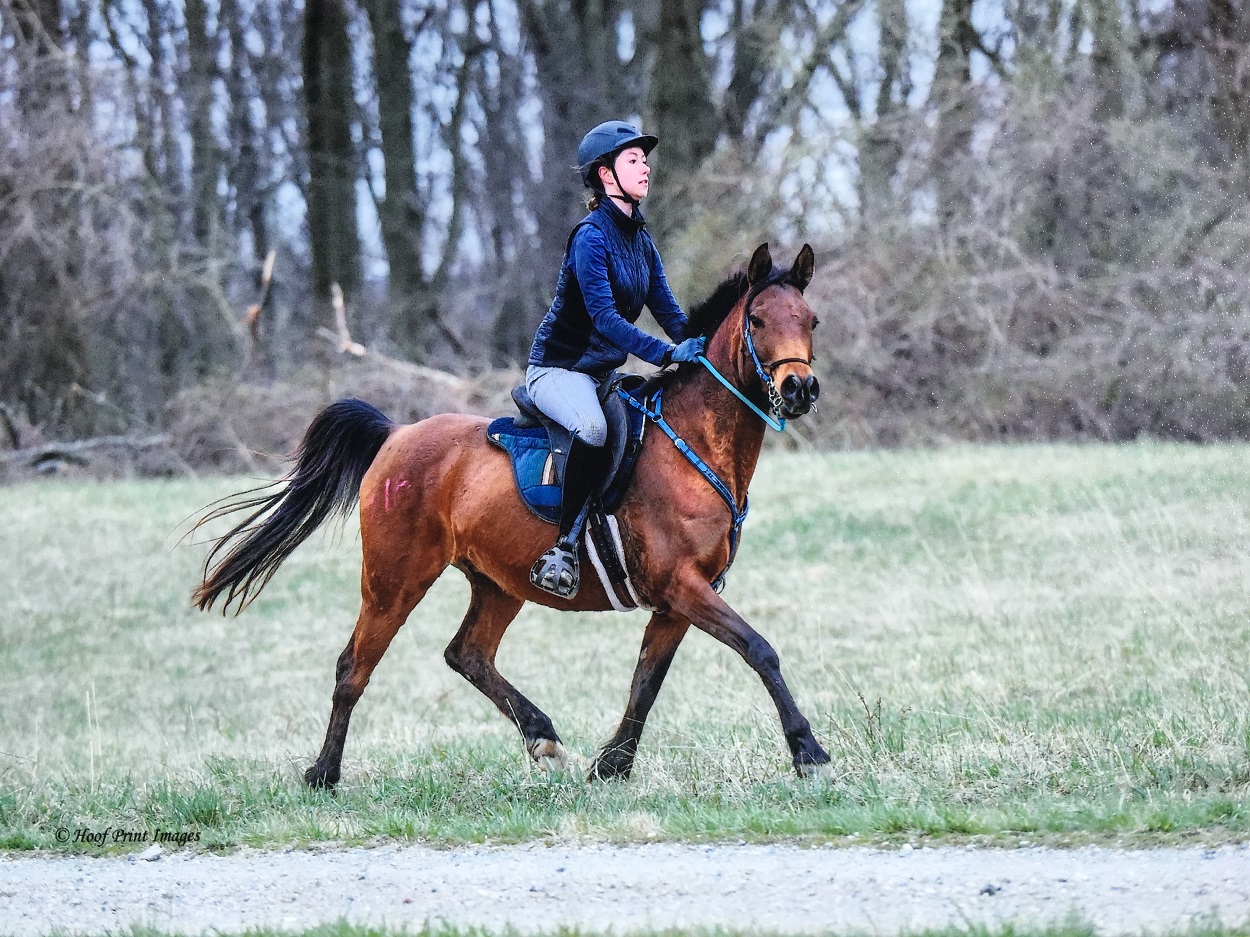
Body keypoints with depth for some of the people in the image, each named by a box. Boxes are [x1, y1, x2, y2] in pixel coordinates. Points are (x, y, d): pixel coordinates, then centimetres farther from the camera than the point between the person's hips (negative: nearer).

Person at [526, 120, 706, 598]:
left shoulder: (640, 240, 10)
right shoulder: (591, 237, -16)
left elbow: (667, 310, 9)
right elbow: (604, 317, -25)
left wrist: (701, 349, -9)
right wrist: (667, 353, -34)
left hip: (605, 374, 9)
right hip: (559, 369, -9)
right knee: (593, 428, -38)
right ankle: (564, 546, -31)